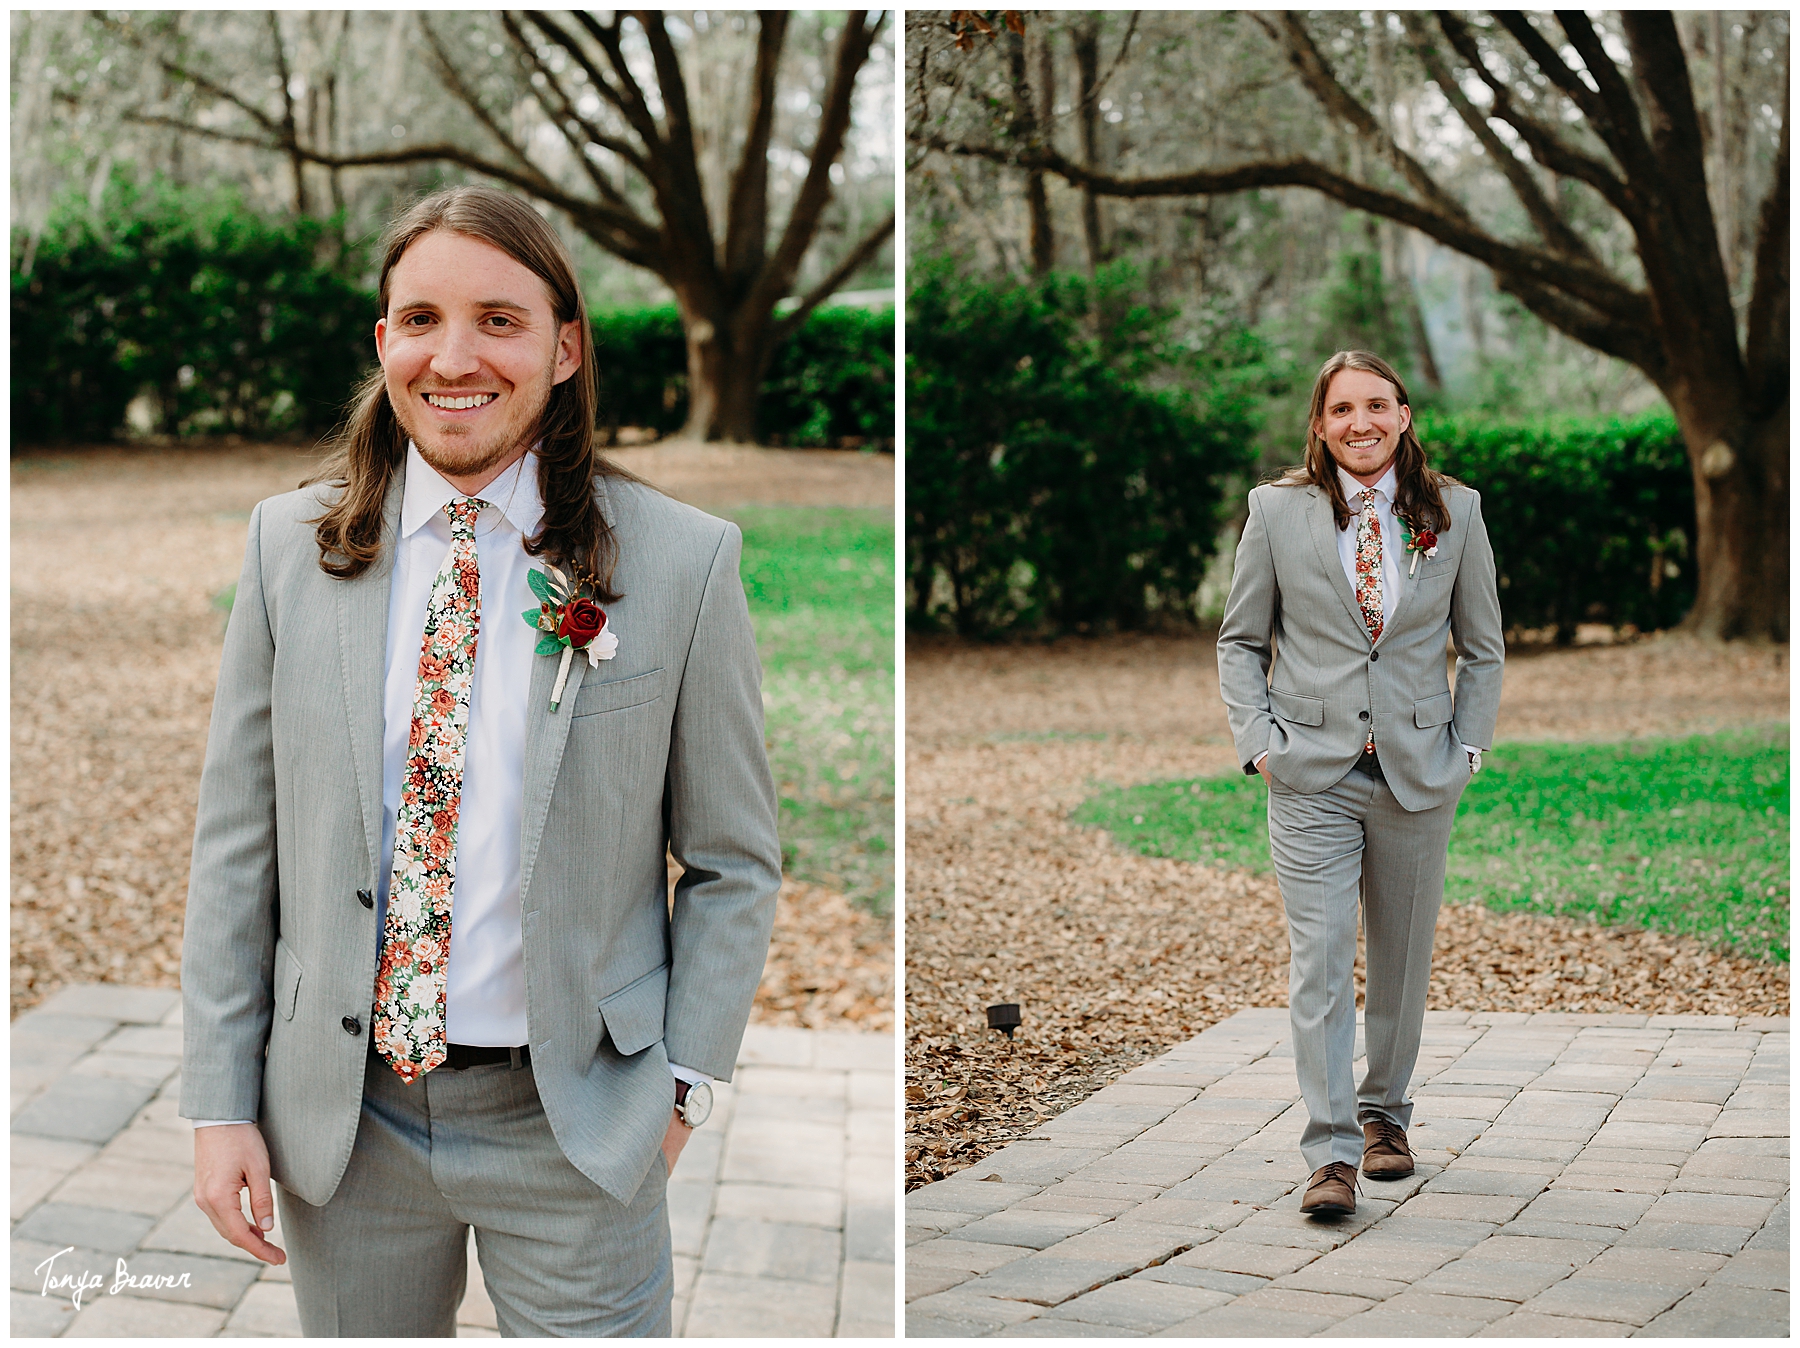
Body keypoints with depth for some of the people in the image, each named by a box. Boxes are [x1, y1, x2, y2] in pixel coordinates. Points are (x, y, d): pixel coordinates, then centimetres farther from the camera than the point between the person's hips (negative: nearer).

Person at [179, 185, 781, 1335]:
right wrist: (221, 1102, 1)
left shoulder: (683, 563, -7)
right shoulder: (292, 546, 0)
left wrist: (682, 1085, -3)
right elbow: (237, 844, 3)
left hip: (574, 1123, -2)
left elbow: (733, 863, 0)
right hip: (340, 1110, 2)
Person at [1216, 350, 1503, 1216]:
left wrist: (1467, 747, 4)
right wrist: (1259, 741, -4)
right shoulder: (1277, 510, 0)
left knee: (1403, 956, 12)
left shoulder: (1454, 511, 3)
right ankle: (1331, 1152, -7)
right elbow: (1240, 641, 7)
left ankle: (1384, 1114, 31)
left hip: (1419, 774, 2)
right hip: (1313, 774, -2)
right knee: (1320, 960, -8)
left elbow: (1483, 648, 11)